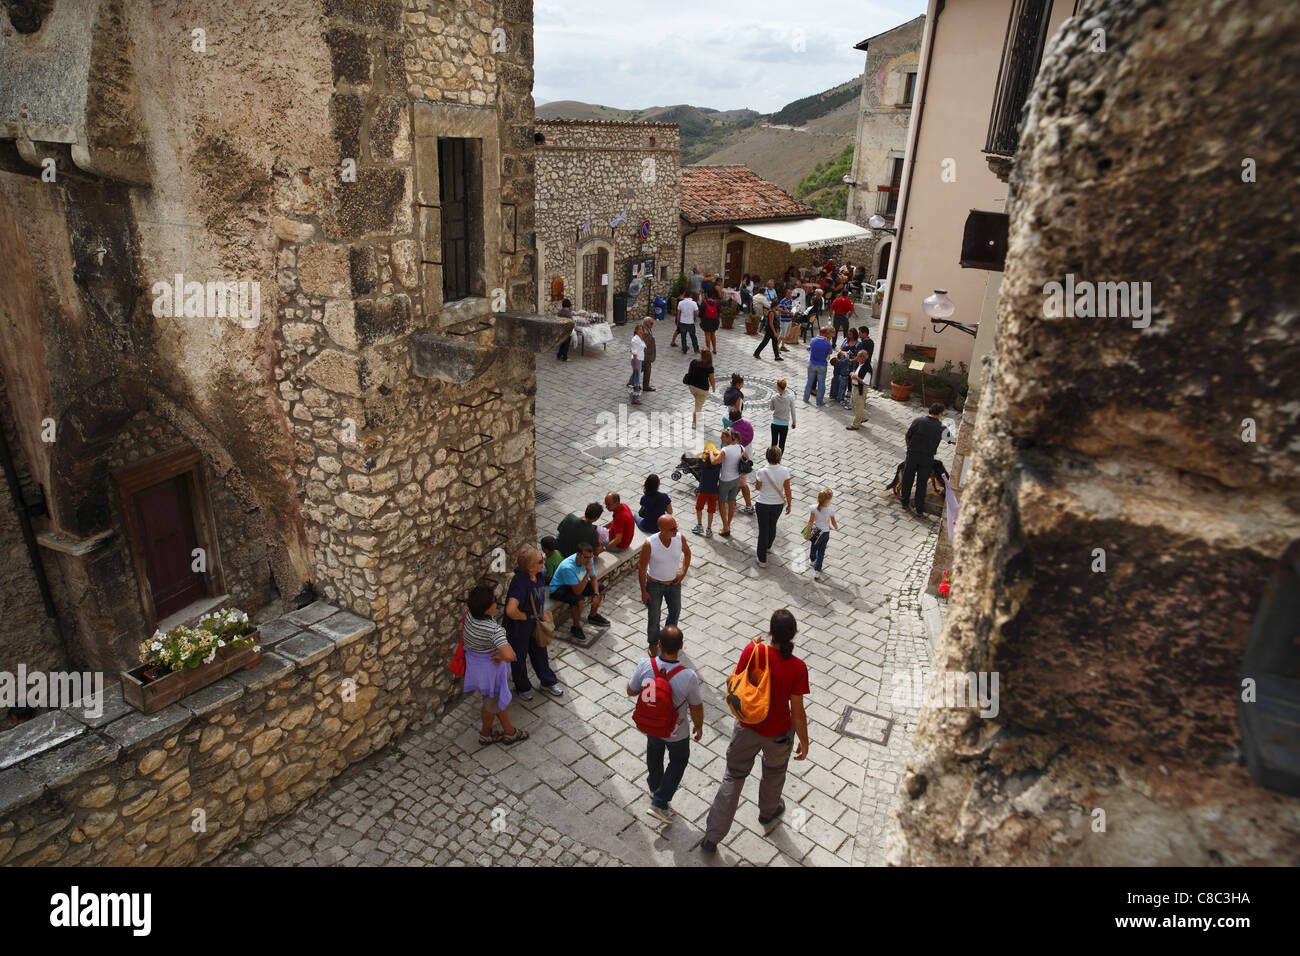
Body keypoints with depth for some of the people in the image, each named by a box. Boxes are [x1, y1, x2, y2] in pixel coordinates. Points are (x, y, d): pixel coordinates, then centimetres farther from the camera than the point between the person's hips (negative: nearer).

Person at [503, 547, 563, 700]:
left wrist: (543, 614, 4)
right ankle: (522, 687, 42)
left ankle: (548, 682, 47)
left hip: (534, 623, 7)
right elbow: (511, 611, -46)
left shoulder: (539, 575, -10)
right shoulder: (520, 583, -37)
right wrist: (526, 617, -27)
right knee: (519, 658, 18)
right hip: (518, 627, -7)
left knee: (540, 653, 25)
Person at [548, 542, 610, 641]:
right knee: (579, 599, -33)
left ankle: (593, 616, 24)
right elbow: (577, 591, -37)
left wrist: (596, 595, -15)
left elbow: (593, 578, -1)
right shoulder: (568, 567, -39)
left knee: (600, 588, 2)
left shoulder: (589, 559, -17)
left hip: (577, 584, 8)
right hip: (558, 589, -8)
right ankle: (575, 627, -8)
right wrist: (588, 573, -41)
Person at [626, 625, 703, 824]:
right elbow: (696, 707, -17)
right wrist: (699, 727, 2)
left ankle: (655, 787, 56)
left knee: (654, 752, 33)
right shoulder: (688, 676, -34)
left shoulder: (645, 666, -28)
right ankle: (660, 803, 28)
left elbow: (631, 691, -10)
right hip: (676, 733, -3)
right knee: (679, 761, 26)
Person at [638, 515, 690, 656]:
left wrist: (683, 572, -5)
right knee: (653, 617, 12)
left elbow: (687, 552, 4)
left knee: (675, 611, 24)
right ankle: (653, 643, 40)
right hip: (654, 584, -4)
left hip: (674, 583, 4)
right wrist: (643, 592, -12)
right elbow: (642, 568, -17)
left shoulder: (680, 538, -21)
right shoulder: (649, 544, -30)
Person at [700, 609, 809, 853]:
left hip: (746, 728, 1)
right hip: (777, 733, 0)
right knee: (774, 773, 30)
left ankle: (712, 838, 24)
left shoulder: (752, 651, -22)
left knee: (733, 778, 17)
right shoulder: (797, 668, -25)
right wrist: (804, 742, -1)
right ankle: (768, 814, 58)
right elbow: (797, 712, -17)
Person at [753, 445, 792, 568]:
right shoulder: (784, 471, -18)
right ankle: (768, 546, 53)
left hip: (763, 504, -2)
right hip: (778, 504, 2)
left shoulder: (761, 472, -22)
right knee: (772, 525, 27)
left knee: (763, 530, 10)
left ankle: (762, 560, 14)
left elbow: (758, 487, -6)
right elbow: (787, 490, -10)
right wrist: (789, 504, 3)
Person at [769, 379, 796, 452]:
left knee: (774, 443, 14)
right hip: (785, 424, 0)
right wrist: (793, 423, 9)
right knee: (782, 444, 11)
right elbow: (792, 412, -4)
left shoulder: (774, 397, -13)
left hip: (775, 424, 0)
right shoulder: (790, 398, -12)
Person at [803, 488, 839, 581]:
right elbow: (833, 523, -5)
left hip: (815, 531, 1)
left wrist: (808, 533, -5)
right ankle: (817, 571, 11)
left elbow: (810, 522, -14)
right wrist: (836, 528, 17)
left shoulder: (814, 508, -21)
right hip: (825, 532, -1)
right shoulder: (831, 510, -20)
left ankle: (812, 560, 55)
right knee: (821, 552, 11)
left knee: (813, 547, 27)